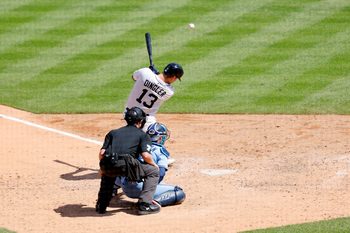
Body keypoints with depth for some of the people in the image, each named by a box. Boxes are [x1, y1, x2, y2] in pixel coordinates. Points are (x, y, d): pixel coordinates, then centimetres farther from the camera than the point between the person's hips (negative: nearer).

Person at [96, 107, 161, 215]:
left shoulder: (113, 132, 28)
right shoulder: (142, 134, 17)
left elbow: (102, 153, 17)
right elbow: (146, 155, 2)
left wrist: (103, 168, 32)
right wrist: (154, 164, 21)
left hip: (107, 165, 5)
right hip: (126, 165, -5)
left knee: (107, 173, 41)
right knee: (153, 171, 15)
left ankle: (101, 205, 32)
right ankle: (145, 204, 4)